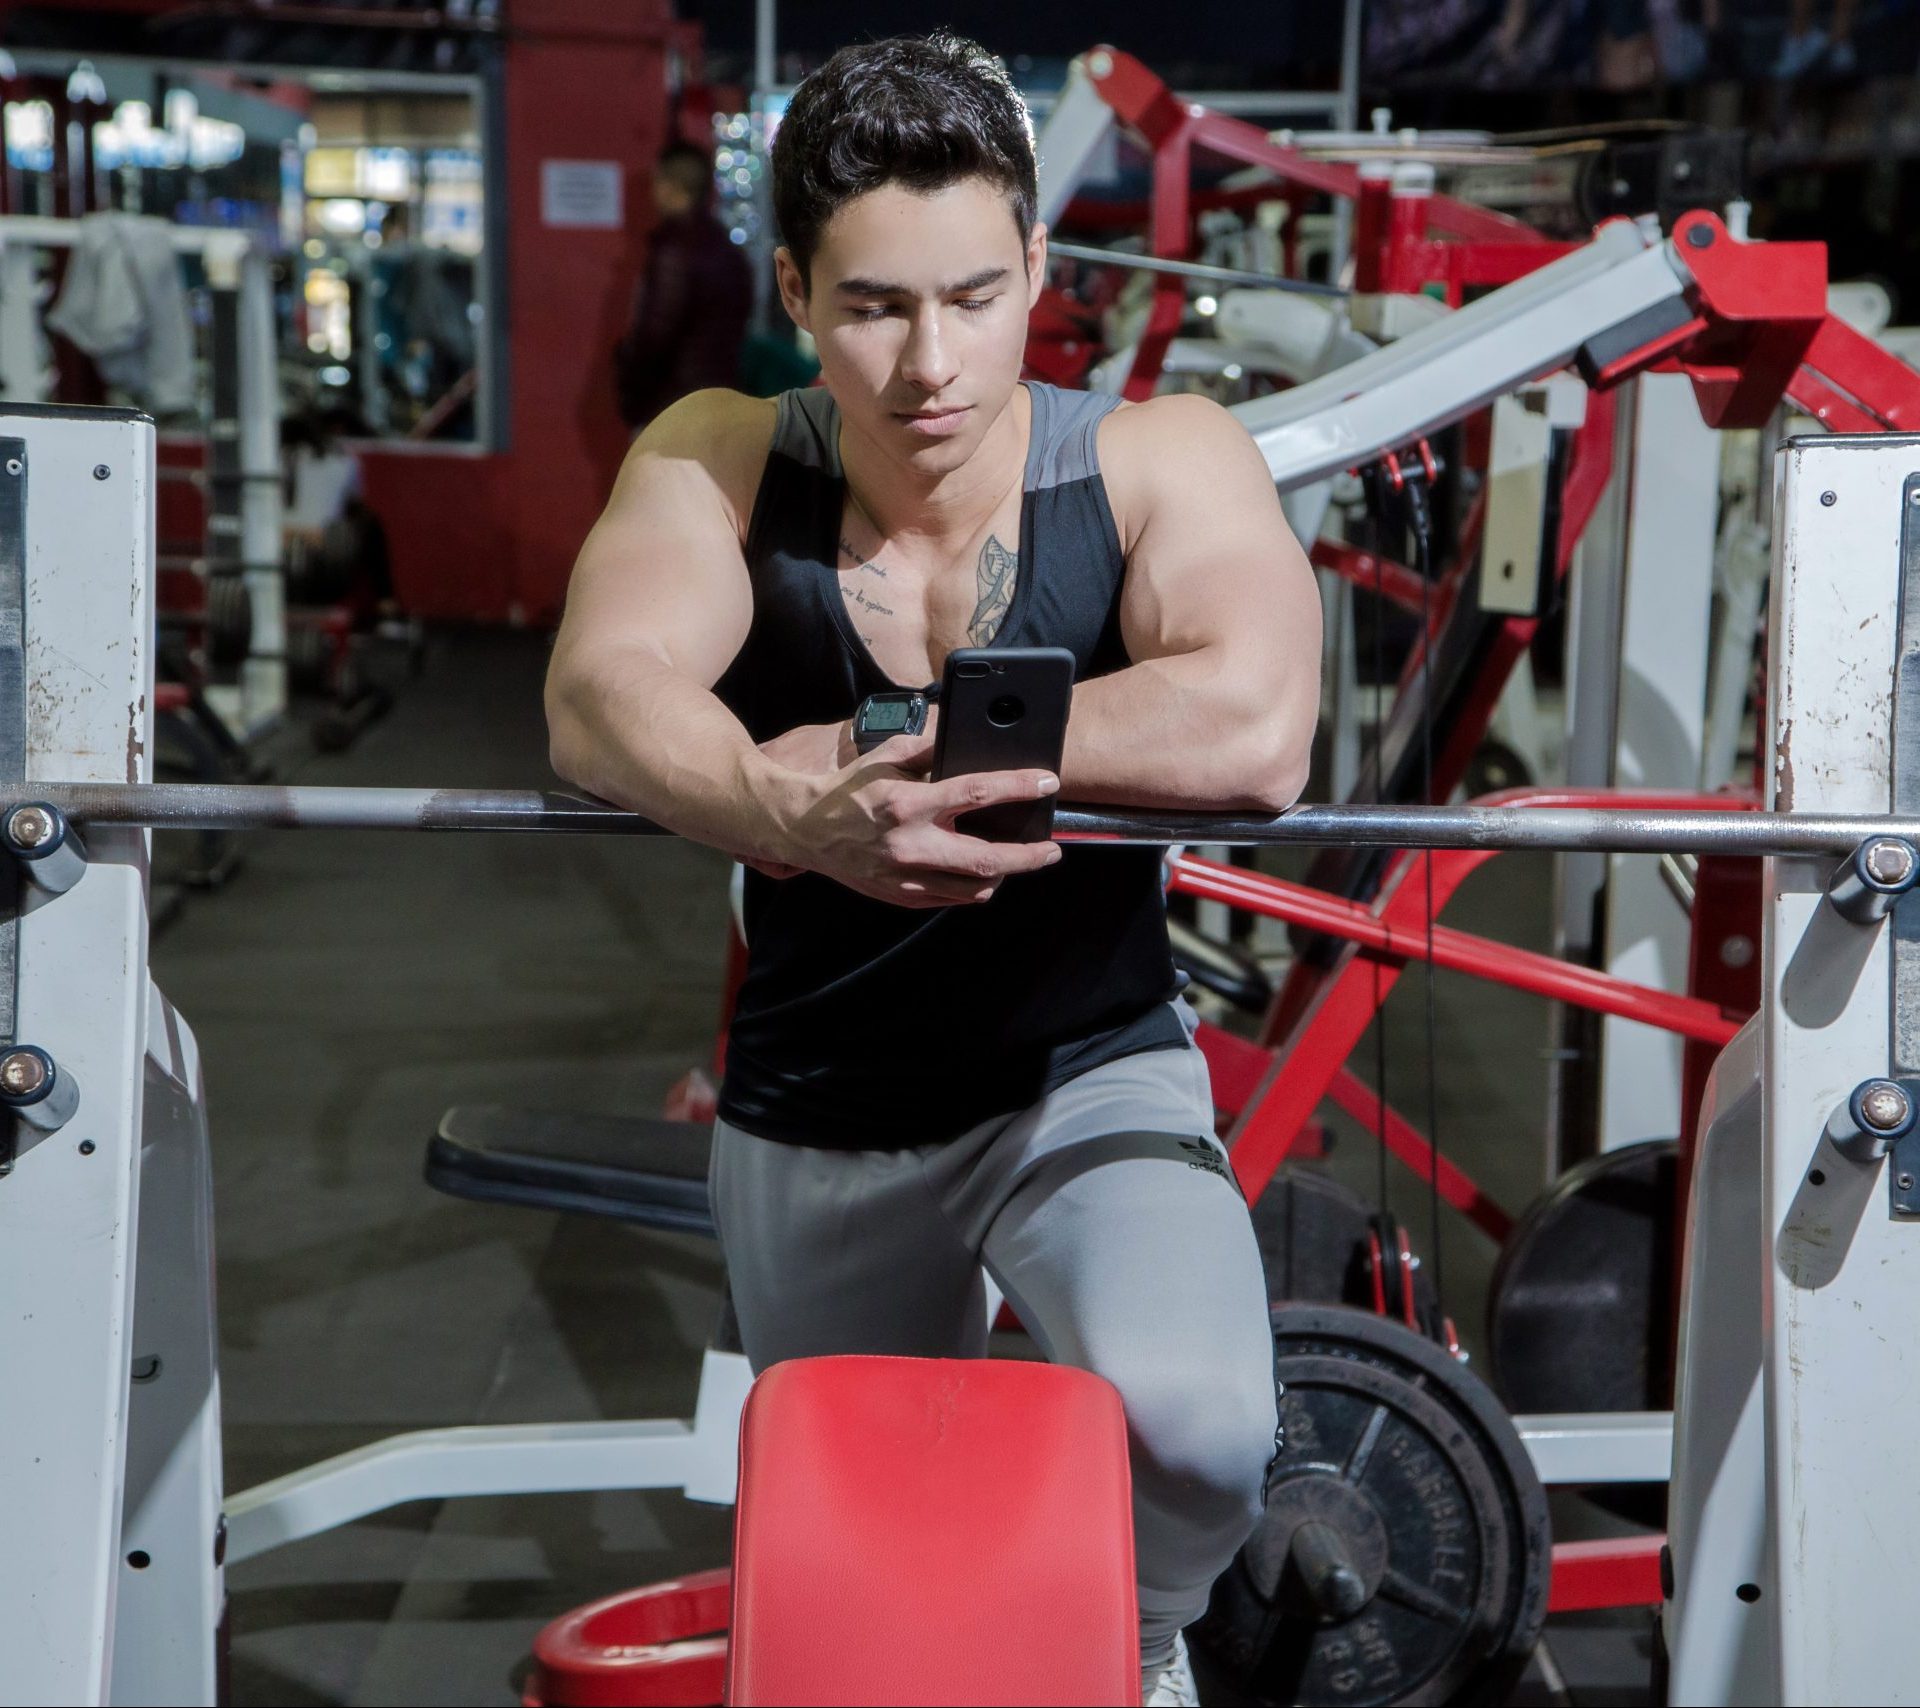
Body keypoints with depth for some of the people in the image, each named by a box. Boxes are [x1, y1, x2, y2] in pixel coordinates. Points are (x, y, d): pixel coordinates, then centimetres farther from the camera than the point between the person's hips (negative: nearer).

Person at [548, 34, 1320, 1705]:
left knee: (1193, 1422, -31)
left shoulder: (1161, 462, -18)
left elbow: (1252, 733, -37)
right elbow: (603, 695, -30)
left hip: (1088, 1080, -3)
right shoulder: (719, 467, -11)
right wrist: (799, 816, -50)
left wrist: (876, 744, -32)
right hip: (810, 1124, 3)